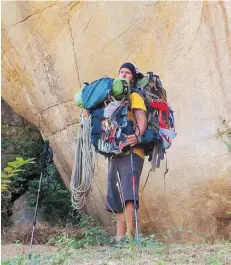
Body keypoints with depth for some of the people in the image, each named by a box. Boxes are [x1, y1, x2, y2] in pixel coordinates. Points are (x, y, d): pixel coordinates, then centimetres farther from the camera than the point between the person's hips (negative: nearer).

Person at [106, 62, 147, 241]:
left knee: (128, 191, -19)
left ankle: (129, 235, -22)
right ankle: (119, 237, 10)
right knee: (116, 196, 5)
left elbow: (142, 121, -12)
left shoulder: (134, 96, 3)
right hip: (115, 152, 8)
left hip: (131, 151, -7)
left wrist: (137, 136, -32)